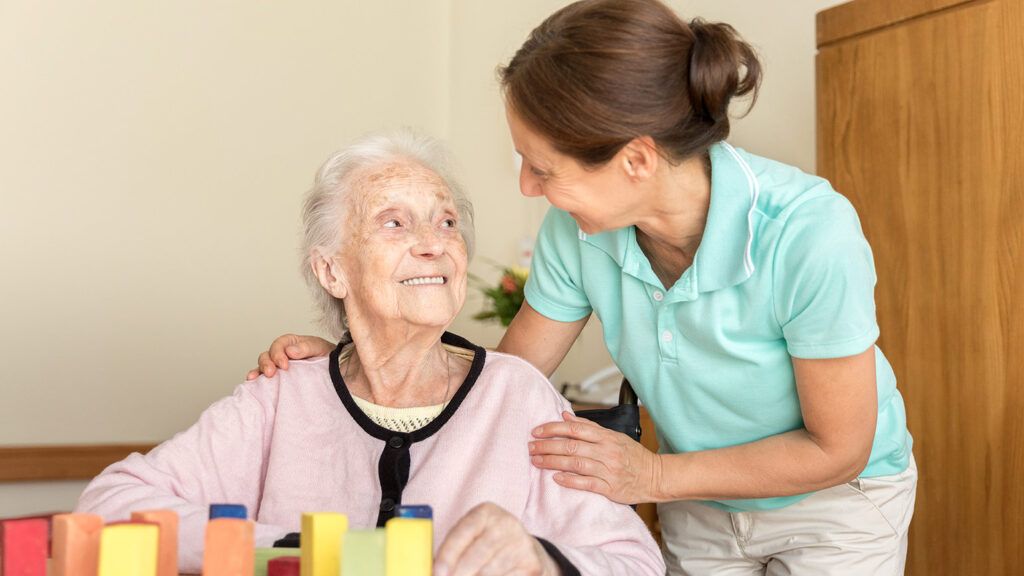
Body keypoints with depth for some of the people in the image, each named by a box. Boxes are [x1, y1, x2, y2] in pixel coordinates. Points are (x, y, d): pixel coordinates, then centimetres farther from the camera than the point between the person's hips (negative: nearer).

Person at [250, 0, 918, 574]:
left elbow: (835, 450, -23)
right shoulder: (578, 231, -22)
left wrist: (654, 477, -25)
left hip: (834, 501, -3)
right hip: (700, 510, 4)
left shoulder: (809, 233, -35)